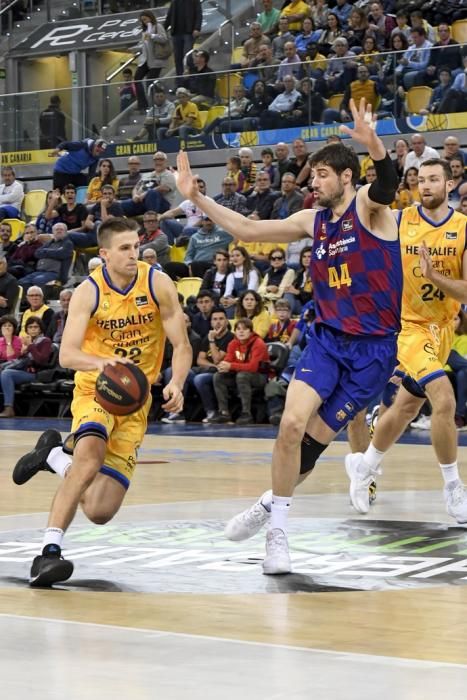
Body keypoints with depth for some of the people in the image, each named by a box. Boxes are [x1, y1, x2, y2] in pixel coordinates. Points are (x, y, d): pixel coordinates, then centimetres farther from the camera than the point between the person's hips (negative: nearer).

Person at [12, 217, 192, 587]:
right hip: (95, 390, -2)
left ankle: (53, 455, 26)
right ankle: (50, 550, -33)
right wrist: (102, 362, -42)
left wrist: (176, 384, -26)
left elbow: (182, 345, -6)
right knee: (91, 452, -38)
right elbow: (67, 354, -22)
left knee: (100, 511, -4)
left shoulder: (158, 285, -9)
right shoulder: (89, 292, -14)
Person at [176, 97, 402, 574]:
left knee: (314, 440, -3)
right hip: (327, 337, 4)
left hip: (374, 346, -4)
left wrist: (374, 145, -53)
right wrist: (197, 198, 5)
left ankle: (273, 508, 22)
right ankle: (277, 526, 1)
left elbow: (387, 183, -31)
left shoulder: (368, 207, -7)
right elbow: (246, 229, 13)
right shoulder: (312, 221, 9)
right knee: (292, 422, -15)